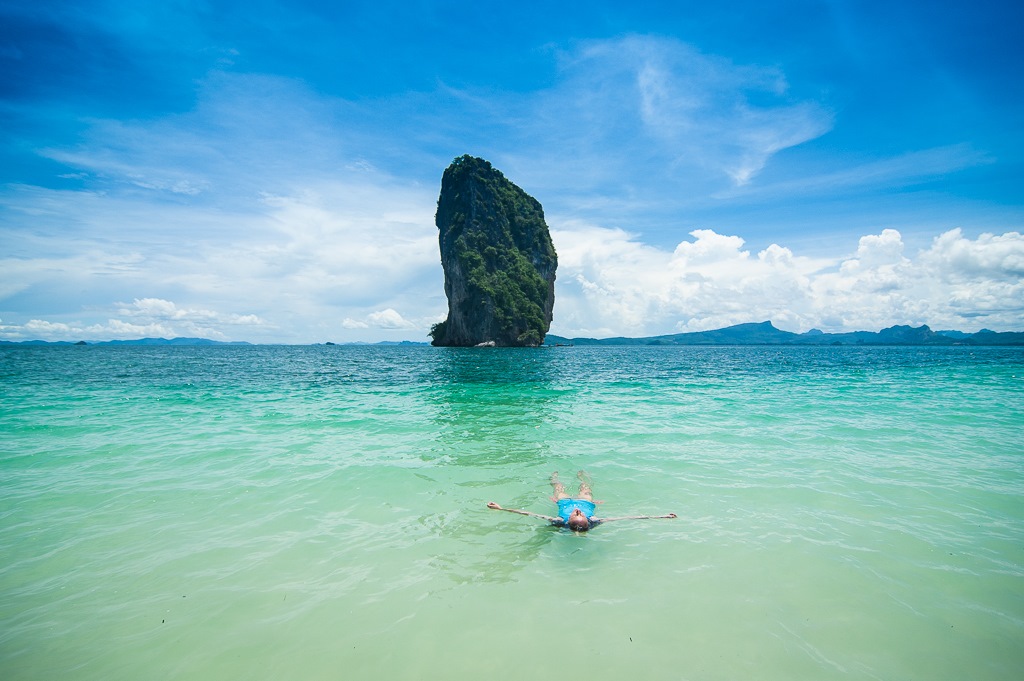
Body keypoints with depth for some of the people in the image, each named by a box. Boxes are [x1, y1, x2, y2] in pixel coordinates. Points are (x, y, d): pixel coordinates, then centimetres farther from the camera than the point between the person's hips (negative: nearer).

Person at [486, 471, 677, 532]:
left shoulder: (561, 522, -45)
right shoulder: (594, 522, -44)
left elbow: (528, 513, -46)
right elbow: (625, 517, -46)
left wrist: (501, 508, -47)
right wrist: (659, 516, -47)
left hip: (565, 501, -1)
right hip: (586, 501, 1)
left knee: (559, 488, 28)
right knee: (585, 489, 29)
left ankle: (554, 474, 61)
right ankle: (582, 474, 62)